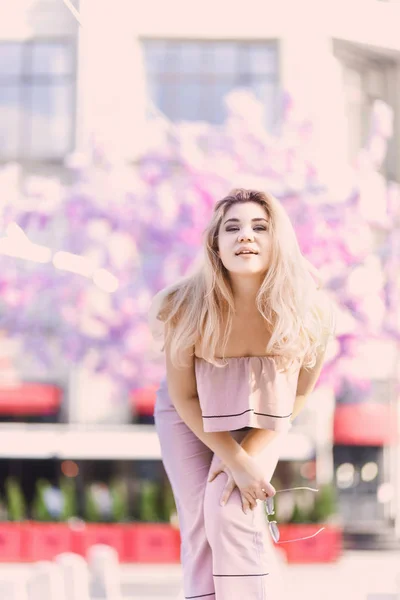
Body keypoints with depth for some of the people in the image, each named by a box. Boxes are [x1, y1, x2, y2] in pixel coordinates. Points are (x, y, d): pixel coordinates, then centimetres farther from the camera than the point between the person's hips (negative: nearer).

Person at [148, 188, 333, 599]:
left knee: (231, 507, -19)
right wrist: (235, 461, -19)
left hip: (261, 418, 0)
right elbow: (183, 396, -15)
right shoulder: (188, 307, -30)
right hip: (189, 415, 0)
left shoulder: (305, 311, -27)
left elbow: (297, 395, -10)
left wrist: (248, 455, -15)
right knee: (200, 518, -9)